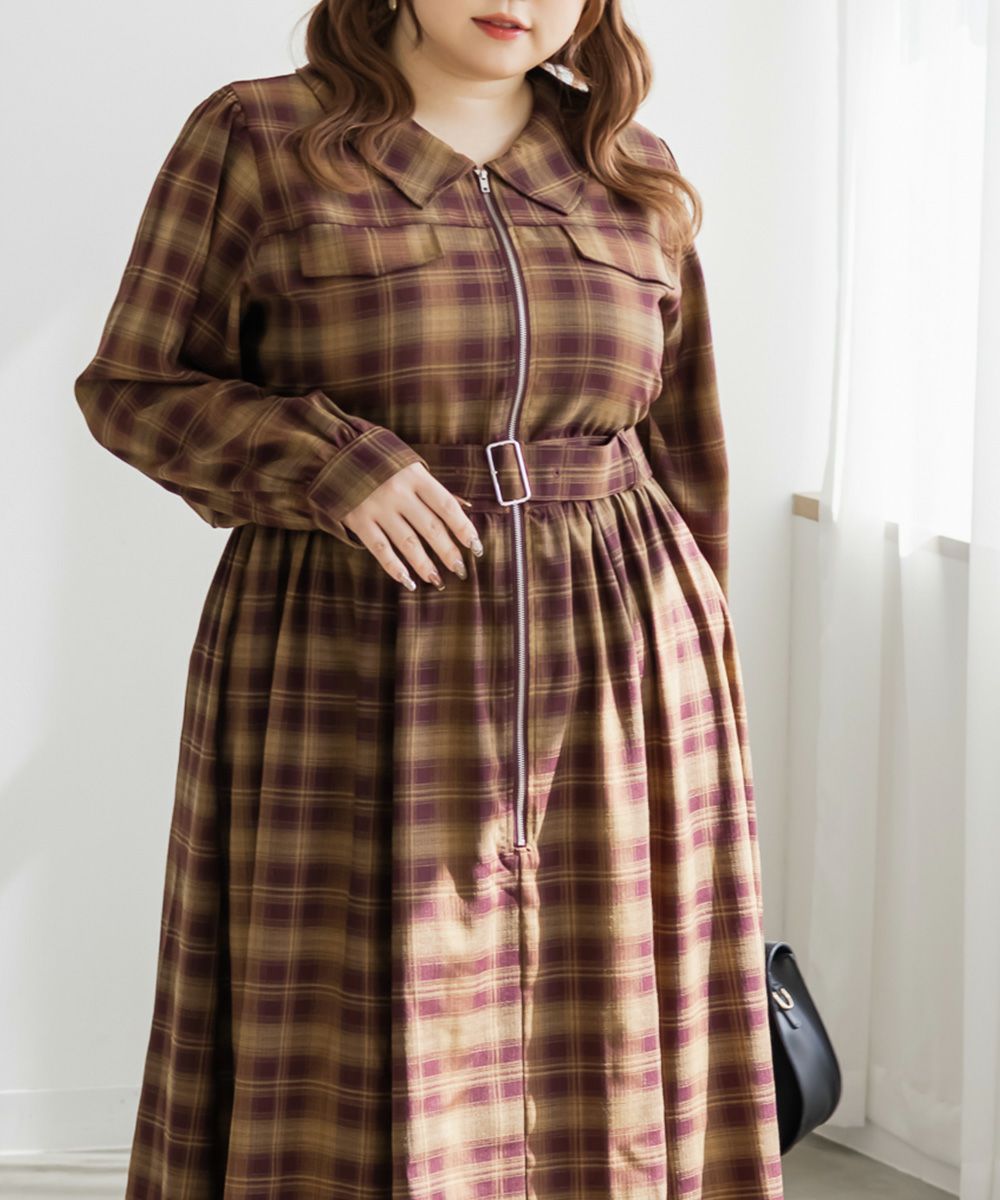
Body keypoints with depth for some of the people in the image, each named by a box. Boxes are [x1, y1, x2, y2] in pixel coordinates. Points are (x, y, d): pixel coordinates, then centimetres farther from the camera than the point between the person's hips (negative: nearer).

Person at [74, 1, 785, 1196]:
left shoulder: (633, 177, 8)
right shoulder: (251, 137, -1)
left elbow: (679, 458, 12)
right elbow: (134, 389, 0)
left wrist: (699, 724, 10)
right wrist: (329, 462, -16)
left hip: (604, 691, 3)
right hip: (357, 688, -3)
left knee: (596, 1087, 5)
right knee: (342, 1094, -2)